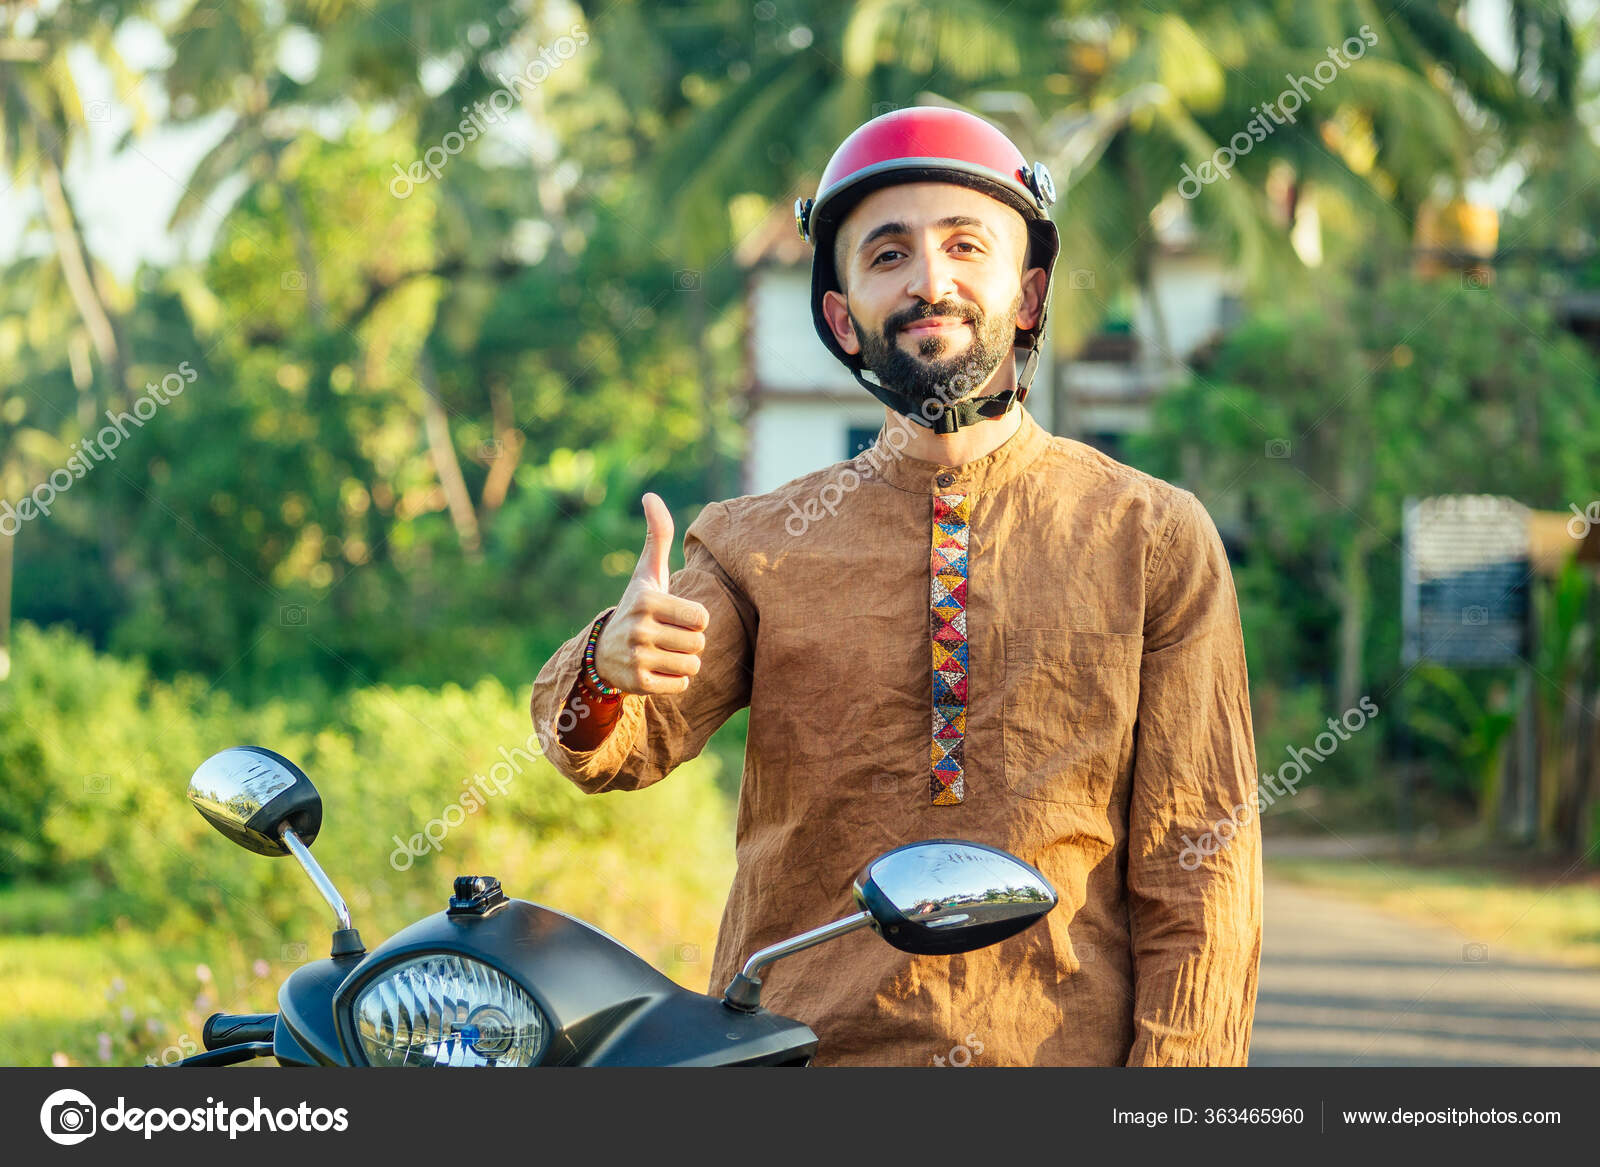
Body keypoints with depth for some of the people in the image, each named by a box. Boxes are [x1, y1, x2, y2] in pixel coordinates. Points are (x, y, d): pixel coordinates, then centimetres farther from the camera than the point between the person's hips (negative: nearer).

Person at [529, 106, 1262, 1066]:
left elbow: (1197, 863, 4)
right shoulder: (758, 545, 10)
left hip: (1065, 1051, -2)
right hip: (801, 1050, 2)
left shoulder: (1157, 542, 6)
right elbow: (627, 747, -3)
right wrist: (609, 670, -26)